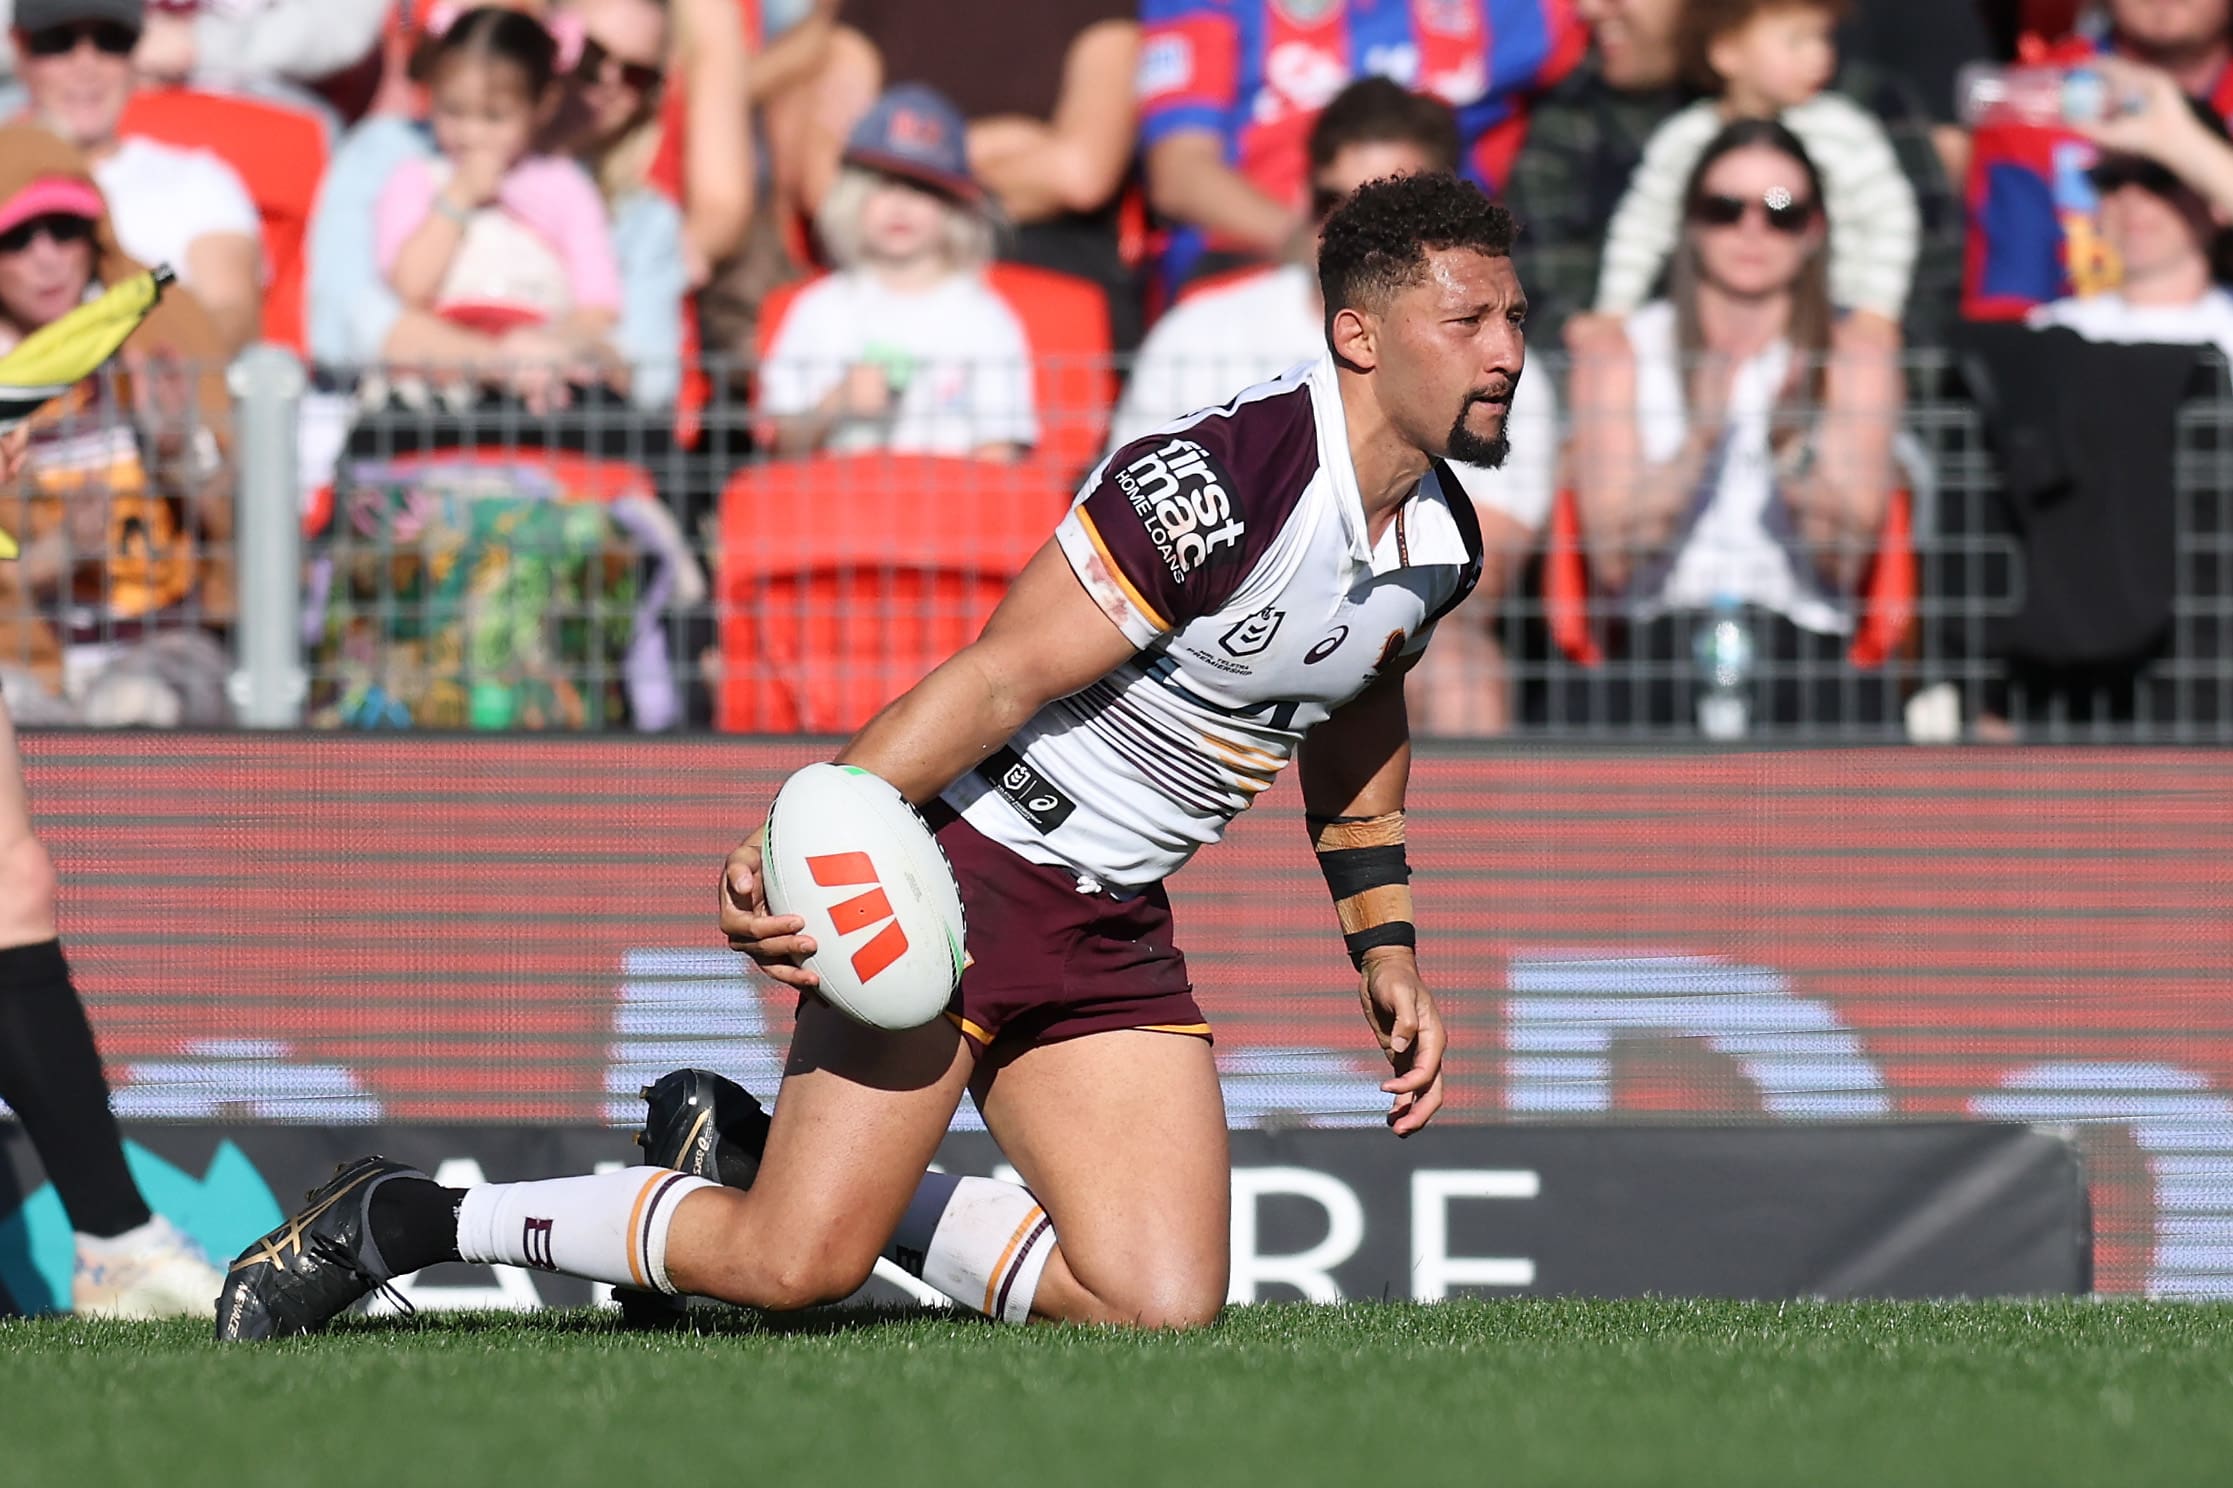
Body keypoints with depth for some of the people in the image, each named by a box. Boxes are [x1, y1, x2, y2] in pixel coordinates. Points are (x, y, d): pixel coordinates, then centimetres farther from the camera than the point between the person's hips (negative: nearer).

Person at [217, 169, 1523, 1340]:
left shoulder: (1443, 541, 3)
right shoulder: (1217, 479, -23)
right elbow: (999, 678, -23)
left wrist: (1388, 951, 20)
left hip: (1117, 932, 8)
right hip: (963, 864, -8)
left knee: (1165, 1311, -6)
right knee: (795, 1269, -15)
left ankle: (763, 1163, 13)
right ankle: (393, 1223, 5)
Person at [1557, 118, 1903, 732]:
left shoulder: (1858, 354, 10)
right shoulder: (1616, 355, 9)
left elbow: (1843, 559, -3)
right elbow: (1612, 559, -4)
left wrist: (1791, 447, -21)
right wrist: (1699, 438, -17)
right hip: (1654, 649, 0)